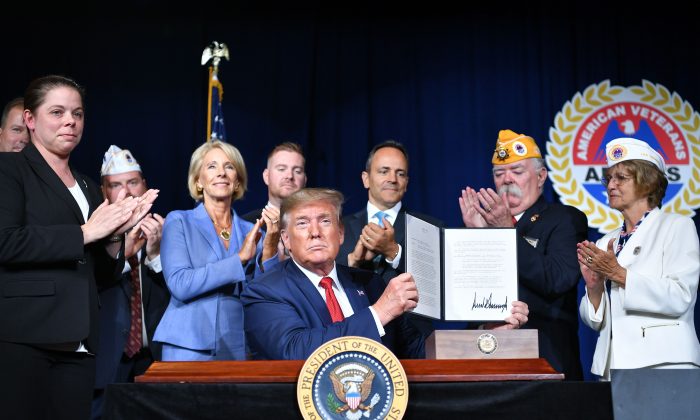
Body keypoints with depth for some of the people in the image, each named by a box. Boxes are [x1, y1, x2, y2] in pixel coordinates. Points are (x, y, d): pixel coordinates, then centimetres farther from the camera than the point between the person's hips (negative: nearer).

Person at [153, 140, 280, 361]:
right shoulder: (179, 222, 1)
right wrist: (239, 259, -14)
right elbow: (179, 284, -13)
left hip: (240, 350, 3)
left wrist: (269, 251, -13)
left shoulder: (251, 232, 8)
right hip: (190, 349, -3)